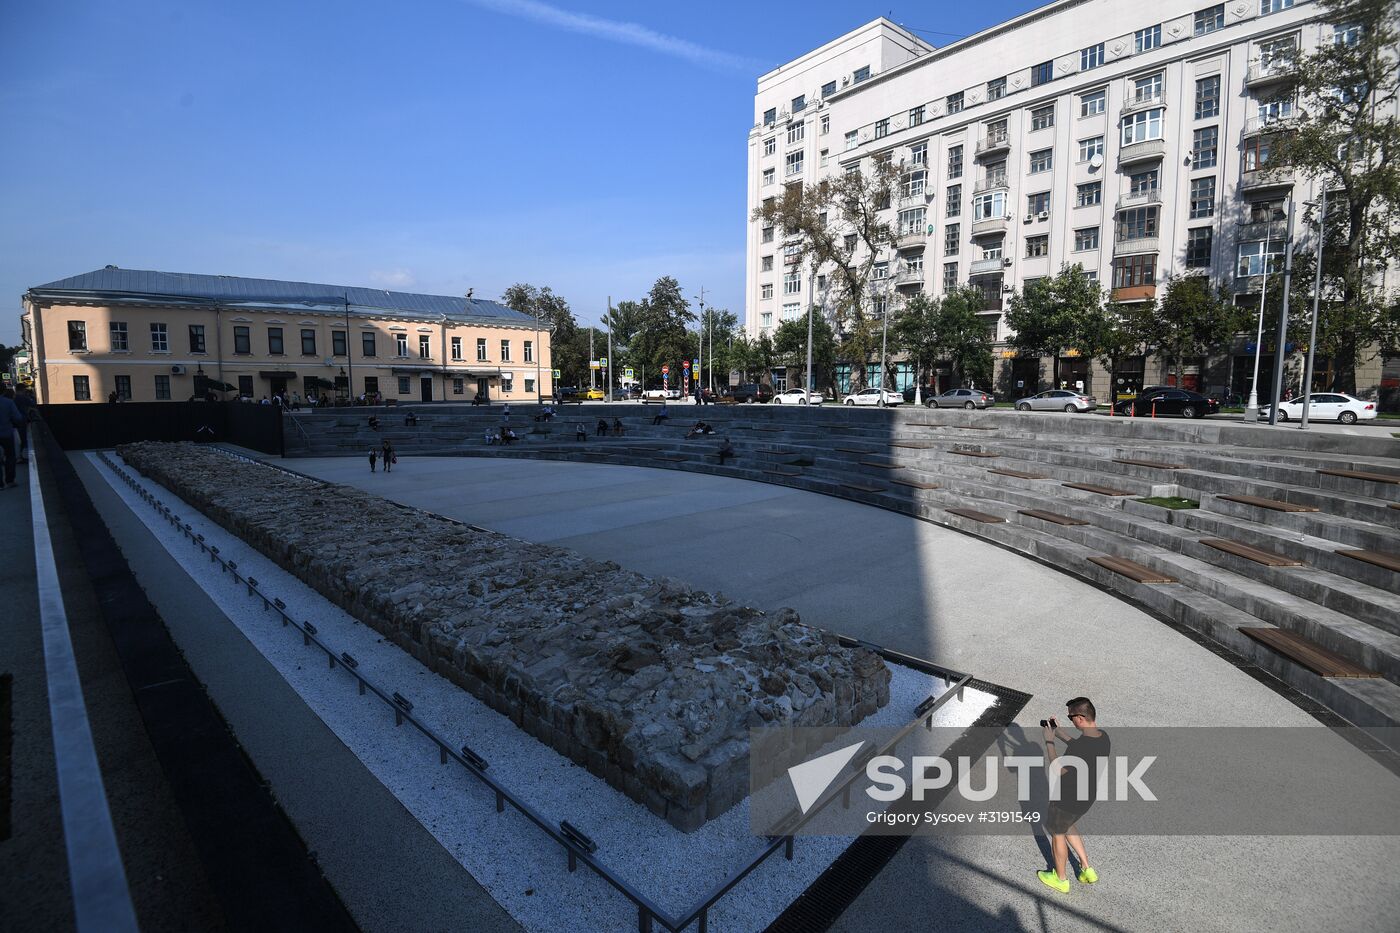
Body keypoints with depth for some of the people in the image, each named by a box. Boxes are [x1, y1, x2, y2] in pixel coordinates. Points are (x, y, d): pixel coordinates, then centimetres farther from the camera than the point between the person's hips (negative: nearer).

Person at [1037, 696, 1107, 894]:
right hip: (1088, 797, 7)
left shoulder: (1079, 747, -39)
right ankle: (1087, 869, 42)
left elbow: (1056, 771, -23)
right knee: (1066, 826, 32)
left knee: (1057, 833, 19)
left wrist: (1049, 742, -17)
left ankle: (1061, 880, 39)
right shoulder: (1103, 736, -12)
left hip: (1068, 800, -7)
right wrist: (1059, 732, 7)